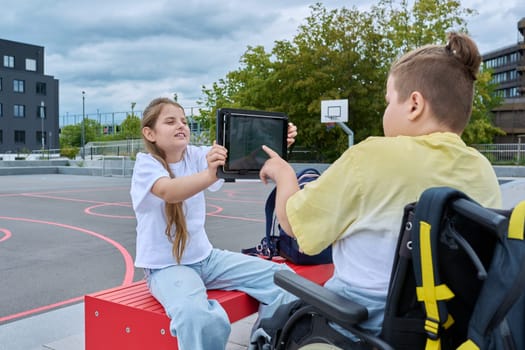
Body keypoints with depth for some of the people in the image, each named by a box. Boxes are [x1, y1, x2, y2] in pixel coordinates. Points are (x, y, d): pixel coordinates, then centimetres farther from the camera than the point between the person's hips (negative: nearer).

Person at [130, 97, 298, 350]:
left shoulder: (196, 155, 1)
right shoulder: (146, 164, -13)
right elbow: (169, 192, -36)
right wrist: (210, 175, -54)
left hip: (205, 257, 6)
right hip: (165, 266, -6)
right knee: (199, 317, -37)